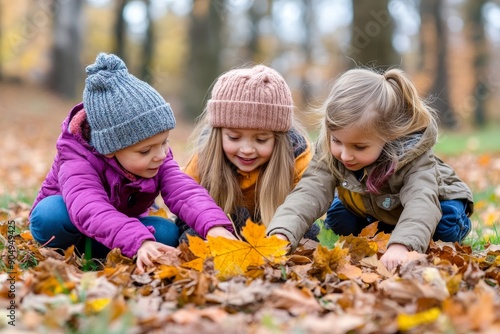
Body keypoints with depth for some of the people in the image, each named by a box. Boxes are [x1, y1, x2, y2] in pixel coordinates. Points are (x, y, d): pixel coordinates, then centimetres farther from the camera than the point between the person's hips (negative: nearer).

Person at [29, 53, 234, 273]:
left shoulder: (158, 158, -19)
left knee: (168, 232, -25)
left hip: (122, 227, 4)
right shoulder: (78, 162, -34)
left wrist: (214, 225, -56)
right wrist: (139, 242, -70)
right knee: (51, 213, -37)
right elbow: (90, 211, -53)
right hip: (68, 229, -4)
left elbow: (185, 191, -34)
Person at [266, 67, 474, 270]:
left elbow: (421, 201, -57)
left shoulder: (413, 155, -42)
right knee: (337, 218, -16)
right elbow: (309, 192, -43)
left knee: (448, 226, -30)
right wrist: (281, 234, -62)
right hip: (371, 209, 4)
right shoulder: (330, 152, -32)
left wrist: (401, 246, -78)